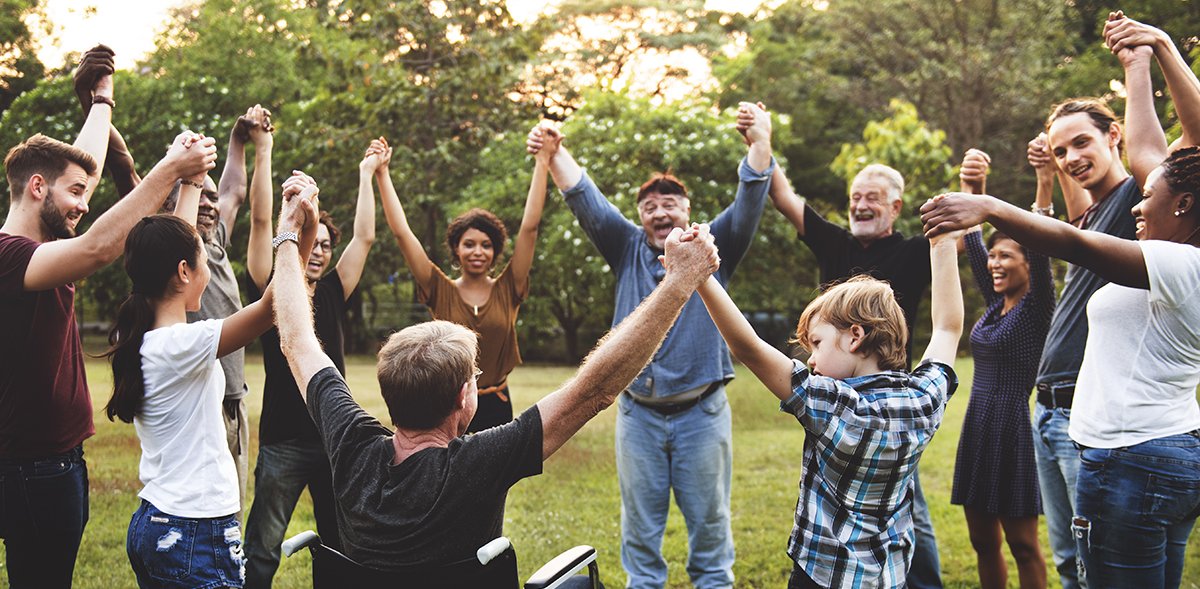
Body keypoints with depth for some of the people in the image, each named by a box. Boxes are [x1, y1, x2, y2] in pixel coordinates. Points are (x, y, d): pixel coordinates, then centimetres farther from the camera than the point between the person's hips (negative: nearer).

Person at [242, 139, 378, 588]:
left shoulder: (332, 294, 10)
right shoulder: (272, 290, -1)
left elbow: (364, 237, 12)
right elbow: (261, 220, -8)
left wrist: (367, 173, 16)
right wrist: (263, 152, -10)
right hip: (284, 439, -4)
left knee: (340, 546, 13)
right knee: (262, 551, -2)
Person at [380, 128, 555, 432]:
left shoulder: (507, 290, 1)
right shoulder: (442, 291, 0)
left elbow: (529, 227, -4)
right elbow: (402, 232, -4)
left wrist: (542, 162, -7)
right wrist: (382, 174, -6)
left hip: (496, 408, 1)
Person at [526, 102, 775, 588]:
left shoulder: (713, 248, 3)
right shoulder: (629, 249, 8)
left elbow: (749, 204, -11)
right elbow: (586, 201, -2)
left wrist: (760, 145, -29)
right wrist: (554, 153, -18)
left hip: (701, 412, -2)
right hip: (638, 414, 2)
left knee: (709, 521, 8)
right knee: (640, 524, 11)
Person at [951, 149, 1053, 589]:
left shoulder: (1037, 306, -8)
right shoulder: (995, 304, 11)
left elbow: (1040, 246, -23)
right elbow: (972, 241, 7)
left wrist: (1045, 183, -34)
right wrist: (973, 190, -6)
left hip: (1014, 429, -7)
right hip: (977, 428, 7)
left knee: (1021, 543, 1)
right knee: (983, 542, 12)